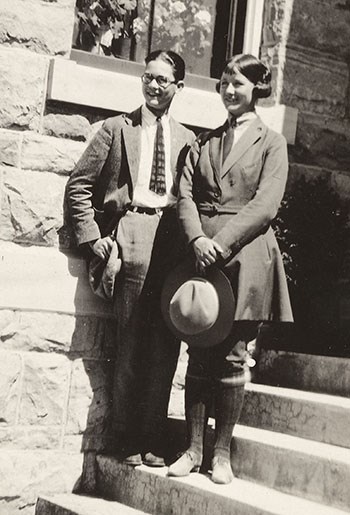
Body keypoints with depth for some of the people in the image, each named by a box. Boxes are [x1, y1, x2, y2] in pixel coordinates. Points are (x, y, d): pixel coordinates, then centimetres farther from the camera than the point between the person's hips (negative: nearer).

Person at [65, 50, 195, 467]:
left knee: (164, 346, 0)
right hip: (132, 235, -2)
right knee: (131, 342, -5)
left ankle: (152, 440, 8)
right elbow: (79, 184, 8)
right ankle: (127, 440, 5)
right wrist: (92, 236, -1)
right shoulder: (117, 128, 12)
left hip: (173, 242, 2)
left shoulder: (186, 139, 19)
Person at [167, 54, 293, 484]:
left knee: (231, 356, -2)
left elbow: (265, 205, -6)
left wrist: (221, 243, -15)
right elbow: (185, 195, 7)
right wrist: (197, 239, -13)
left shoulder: (271, 143, 7)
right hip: (201, 252, 3)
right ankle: (194, 448, 12)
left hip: (244, 256, -3)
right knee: (198, 355, 3)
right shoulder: (203, 142, 18)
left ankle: (222, 454, 8)